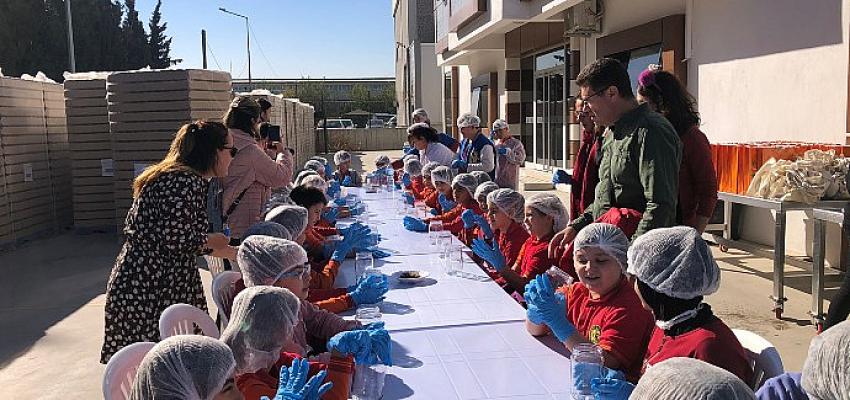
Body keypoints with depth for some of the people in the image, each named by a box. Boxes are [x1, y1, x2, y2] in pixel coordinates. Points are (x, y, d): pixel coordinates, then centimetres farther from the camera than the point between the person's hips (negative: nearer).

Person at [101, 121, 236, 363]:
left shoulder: (173, 177, 17)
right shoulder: (188, 182, -15)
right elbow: (177, 239, -23)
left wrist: (237, 253, 24)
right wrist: (211, 241, -2)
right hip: (151, 292, -10)